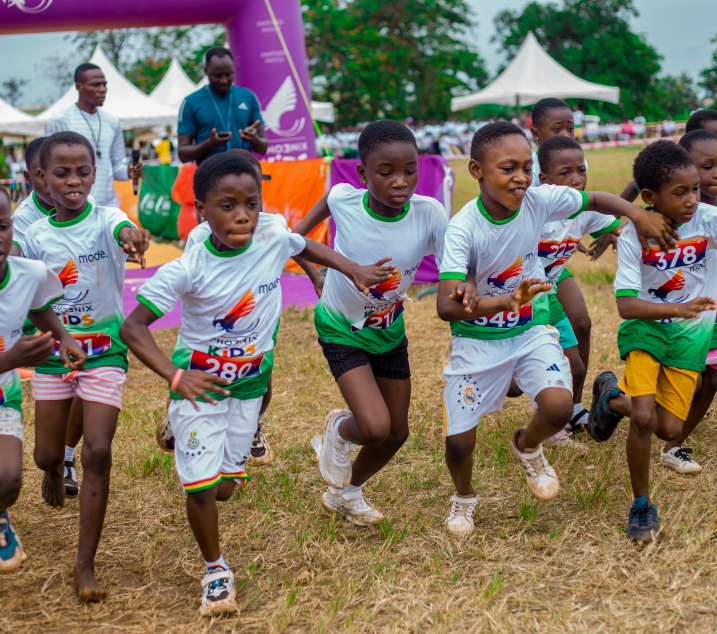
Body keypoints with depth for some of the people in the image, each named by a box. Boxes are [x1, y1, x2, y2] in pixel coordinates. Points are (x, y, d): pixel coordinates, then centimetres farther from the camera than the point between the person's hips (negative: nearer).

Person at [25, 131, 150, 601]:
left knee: (98, 453, -12)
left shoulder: (105, 219, -12)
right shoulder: (37, 236, -3)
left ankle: (86, 565, -3)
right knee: (47, 453, 11)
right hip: (53, 351, 3)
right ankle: (55, 470, 52)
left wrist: (131, 236, -59)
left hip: (104, 351, -3)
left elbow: (122, 228, -36)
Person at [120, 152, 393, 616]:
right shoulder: (188, 270, -25)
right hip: (201, 383, -3)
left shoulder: (273, 239, -15)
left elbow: (306, 246, 10)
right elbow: (133, 326, -24)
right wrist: (175, 375, -36)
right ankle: (216, 569, 19)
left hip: (249, 382, 4)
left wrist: (355, 271, 4)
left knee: (225, 487, 11)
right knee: (201, 487, -6)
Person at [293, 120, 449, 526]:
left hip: (390, 330, 3)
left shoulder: (429, 214, -25)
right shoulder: (344, 200, -25)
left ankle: (347, 493, 42)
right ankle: (339, 432, 19)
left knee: (397, 433, 12)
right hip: (341, 329, -3)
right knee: (374, 427, -19)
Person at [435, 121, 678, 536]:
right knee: (459, 442, -2)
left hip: (531, 330, 2)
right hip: (477, 337, -2)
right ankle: (465, 496, 36)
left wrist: (637, 213, -14)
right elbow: (446, 306, -35)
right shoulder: (464, 229, -26)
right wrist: (506, 302, -51)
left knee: (559, 407, -22)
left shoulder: (540, 200, -15)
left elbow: (595, 200, 5)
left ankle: (527, 447, 16)